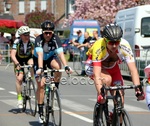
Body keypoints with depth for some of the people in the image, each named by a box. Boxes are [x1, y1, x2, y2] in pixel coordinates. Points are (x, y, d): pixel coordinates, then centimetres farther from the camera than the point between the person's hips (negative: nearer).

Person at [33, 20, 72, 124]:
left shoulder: (56, 38, -25)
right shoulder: (39, 39, -28)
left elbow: (60, 53, -34)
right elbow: (40, 55, -40)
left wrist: (66, 66, -47)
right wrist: (40, 68, -54)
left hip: (51, 58, 1)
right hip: (39, 60, -1)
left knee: (58, 67, -35)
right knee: (41, 85, -11)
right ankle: (40, 112, -3)